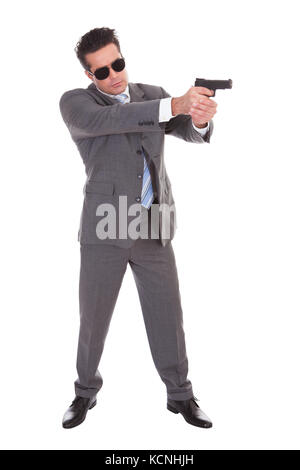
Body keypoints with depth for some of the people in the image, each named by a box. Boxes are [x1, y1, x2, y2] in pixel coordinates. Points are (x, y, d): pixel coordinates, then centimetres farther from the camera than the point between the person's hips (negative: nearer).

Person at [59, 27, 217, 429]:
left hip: (154, 228, 3)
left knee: (167, 313, 6)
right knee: (93, 316, 8)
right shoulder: (75, 103, -1)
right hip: (105, 228, -2)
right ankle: (86, 392, 31)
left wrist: (201, 117, -28)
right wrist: (174, 105, -34)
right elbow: (108, 120, -24)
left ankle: (180, 395, 23)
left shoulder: (152, 94, 11)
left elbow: (193, 134, -3)